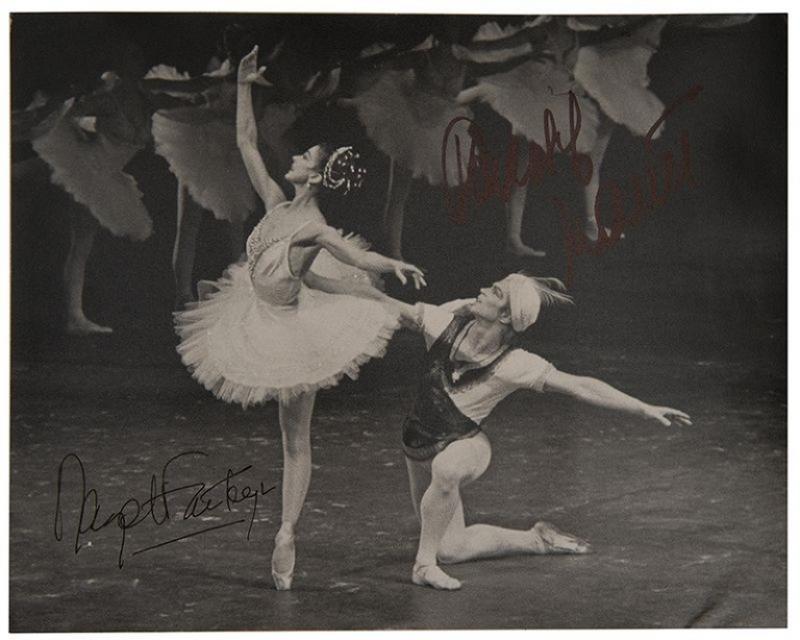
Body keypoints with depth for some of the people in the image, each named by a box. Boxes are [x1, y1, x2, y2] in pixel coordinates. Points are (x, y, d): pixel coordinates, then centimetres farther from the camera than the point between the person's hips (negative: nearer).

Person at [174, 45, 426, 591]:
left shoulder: (314, 228, -28)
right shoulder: (276, 205, -8)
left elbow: (359, 255, -43)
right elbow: (247, 144, -2)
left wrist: (395, 265, -63)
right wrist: (244, 87, -5)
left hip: (292, 333, -7)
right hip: (258, 323, 8)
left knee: (296, 440, 5)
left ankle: (287, 535, 14)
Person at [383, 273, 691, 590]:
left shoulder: (513, 365, -23)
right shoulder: (450, 319, -15)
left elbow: (579, 386, -22)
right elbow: (402, 311, 1)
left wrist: (645, 409, -23)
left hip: (464, 445, -5)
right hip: (417, 444, 5)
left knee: (446, 467, -43)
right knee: (450, 548, 15)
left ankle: (425, 562, -23)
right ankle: (535, 540, 35)